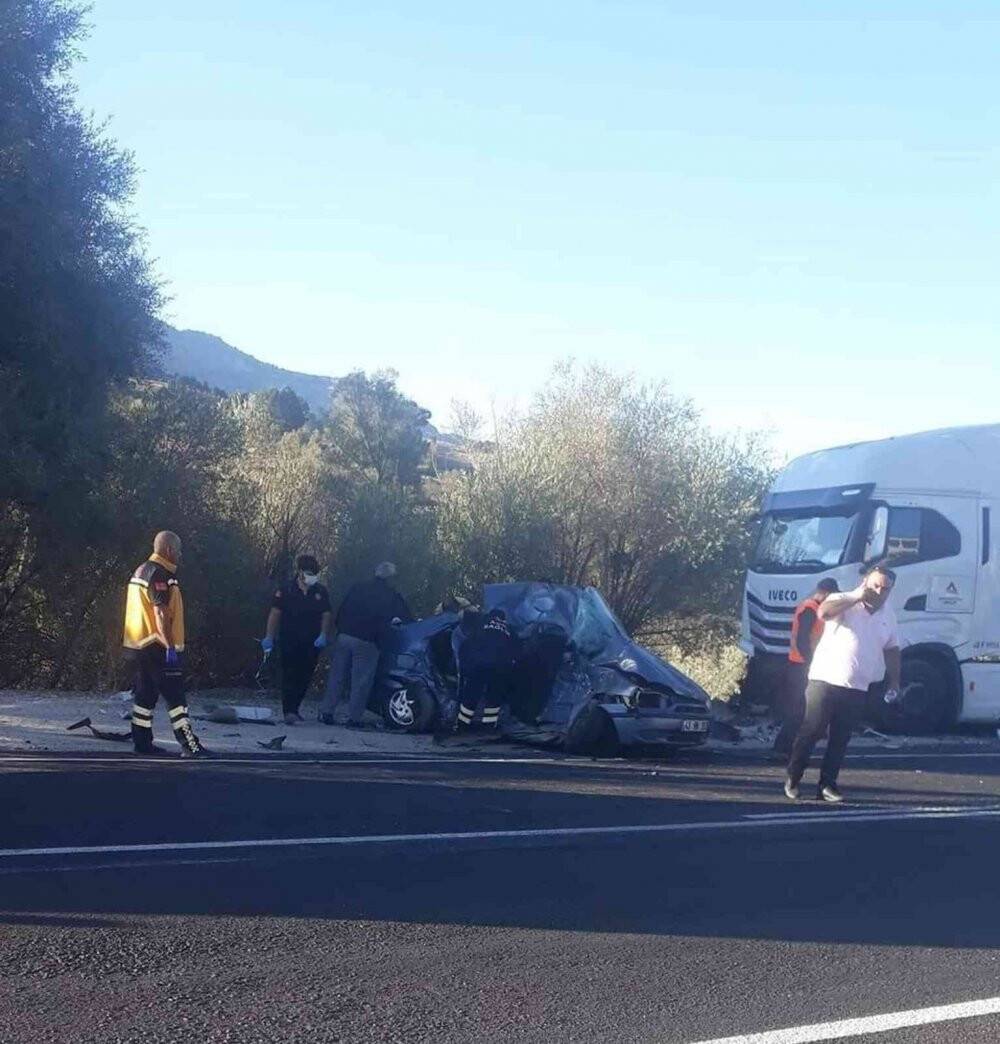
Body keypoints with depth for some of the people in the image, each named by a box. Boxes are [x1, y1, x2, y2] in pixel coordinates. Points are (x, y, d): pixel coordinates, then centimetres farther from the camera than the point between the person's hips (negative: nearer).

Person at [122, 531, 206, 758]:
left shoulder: (141, 571, 17)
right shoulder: (160, 574, -16)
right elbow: (160, 613, -22)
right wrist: (170, 646, -22)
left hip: (138, 645, 10)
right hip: (157, 647, -10)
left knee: (146, 695, 13)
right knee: (174, 696, -10)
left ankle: (142, 743, 15)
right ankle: (189, 745, -12)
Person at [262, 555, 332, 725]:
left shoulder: (321, 592, 6)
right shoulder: (286, 590, -4)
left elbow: (326, 615, 8)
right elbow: (275, 613, -2)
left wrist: (323, 636, -7)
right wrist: (269, 637, -7)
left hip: (312, 643, 4)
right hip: (290, 642, -4)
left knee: (305, 678, 6)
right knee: (290, 676, -9)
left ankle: (293, 709, 20)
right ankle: (289, 712, -11)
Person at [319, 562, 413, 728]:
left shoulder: (358, 588, 12)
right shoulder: (392, 596, 2)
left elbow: (340, 613, 13)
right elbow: (407, 618, 7)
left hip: (344, 637, 4)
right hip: (366, 642, -4)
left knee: (337, 676, 12)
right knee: (361, 681, 4)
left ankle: (326, 712, 14)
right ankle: (354, 717, 4)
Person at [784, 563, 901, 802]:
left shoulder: (888, 616, 11)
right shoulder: (844, 602, -5)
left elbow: (892, 651, 21)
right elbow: (823, 612, -27)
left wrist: (894, 682, 15)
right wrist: (856, 597, -26)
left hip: (857, 689, 5)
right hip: (825, 681, -4)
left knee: (840, 739, 6)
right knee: (810, 731, -1)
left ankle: (827, 784, 11)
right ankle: (793, 779, 9)